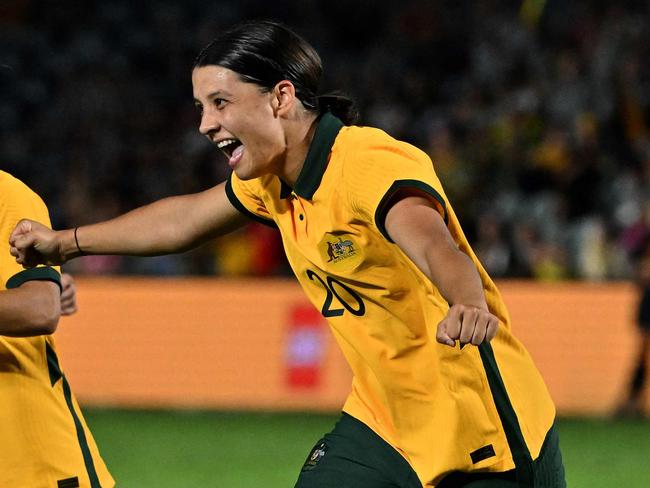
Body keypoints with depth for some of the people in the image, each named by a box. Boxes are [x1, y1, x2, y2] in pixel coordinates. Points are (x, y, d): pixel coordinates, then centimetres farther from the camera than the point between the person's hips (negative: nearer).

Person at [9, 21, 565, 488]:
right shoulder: (271, 180, 3)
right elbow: (186, 218, 24)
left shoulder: (372, 166, -24)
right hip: (380, 422, 8)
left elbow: (434, 245, -44)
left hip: (480, 427, -7)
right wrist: (64, 242, 30)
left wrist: (469, 304, -66)